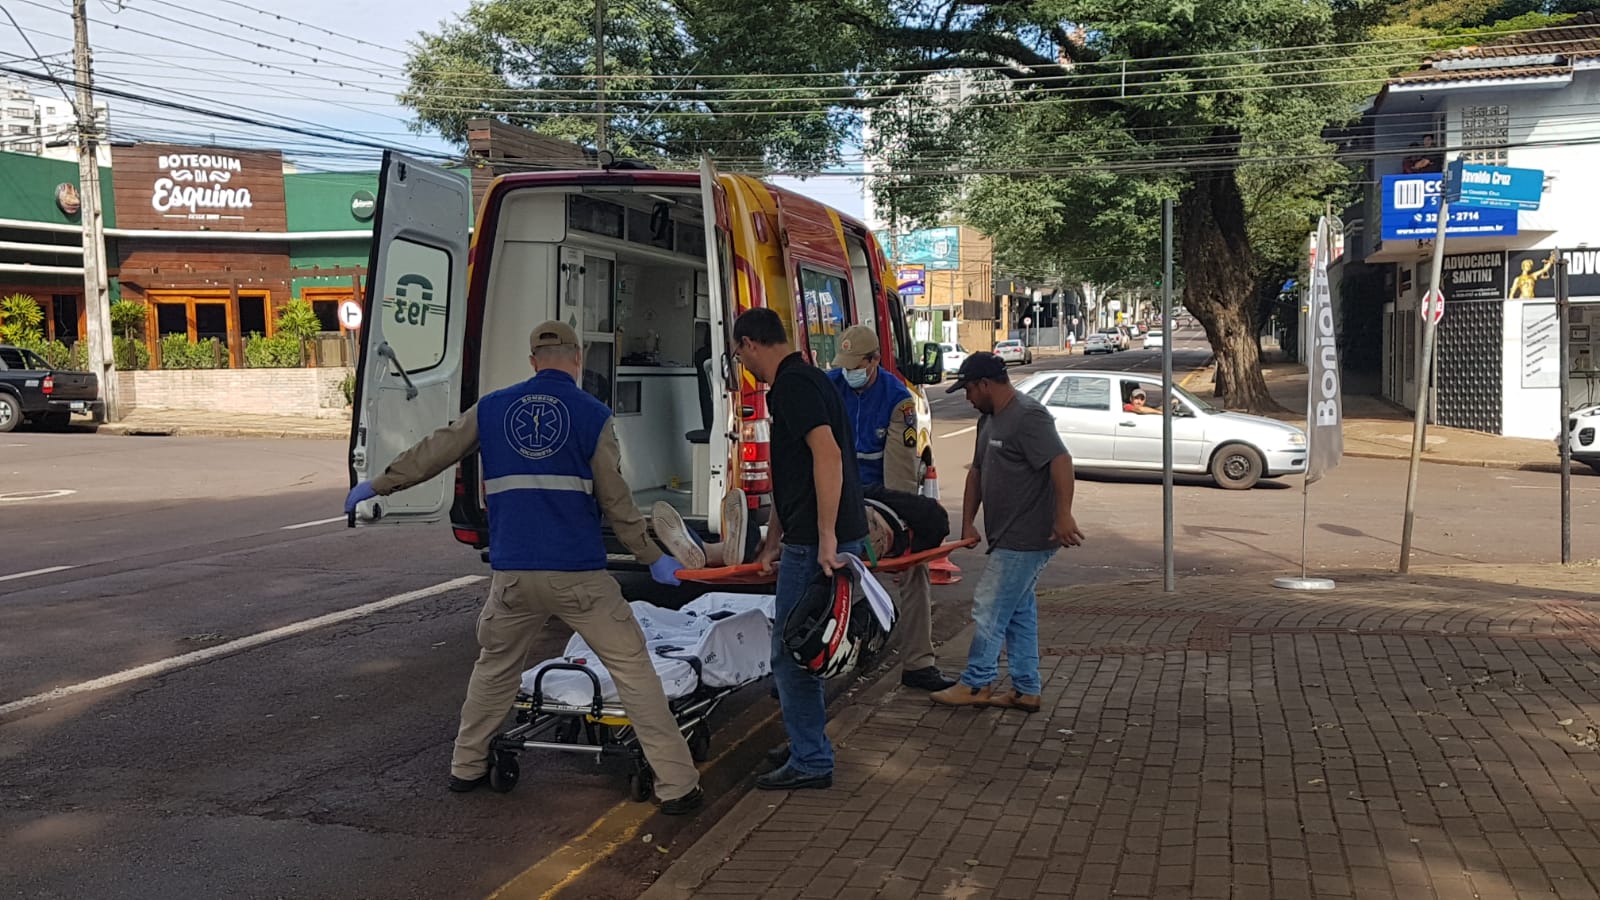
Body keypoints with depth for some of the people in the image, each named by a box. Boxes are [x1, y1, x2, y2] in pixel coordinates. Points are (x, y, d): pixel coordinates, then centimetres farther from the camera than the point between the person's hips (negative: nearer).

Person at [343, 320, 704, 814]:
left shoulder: (492, 408, 7)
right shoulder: (592, 414, -1)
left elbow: (433, 453, 18)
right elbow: (616, 500, 0)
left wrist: (378, 485, 33)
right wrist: (653, 558, 10)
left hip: (512, 575, 3)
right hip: (579, 575, -3)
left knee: (495, 666, 26)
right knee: (632, 667, 3)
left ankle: (466, 767, 35)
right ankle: (677, 785, 1)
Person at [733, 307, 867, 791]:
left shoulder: (794, 384, -13)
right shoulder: (800, 380, 20)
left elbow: (827, 454, -26)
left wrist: (825, 537, -28)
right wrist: (773, 542, 25)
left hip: (817, 541, -10)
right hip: (808, 537, 10)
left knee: (790, 650, -2)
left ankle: (811, 762, 6)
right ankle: (809, 747, 31)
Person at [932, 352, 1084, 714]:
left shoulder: (1028, 416, -17)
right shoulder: (989, 419, 15)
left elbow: (1061, 461, -27)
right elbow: (977, 471, 20)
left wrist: (1063, 515, -35)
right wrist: (968, 522, 13)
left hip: (1026, 538, -10)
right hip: (1008, 537, 10)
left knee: (989, 607, -5)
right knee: (1019, 612, 13)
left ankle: (977, 684, 6)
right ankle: (1026, 690, 20)